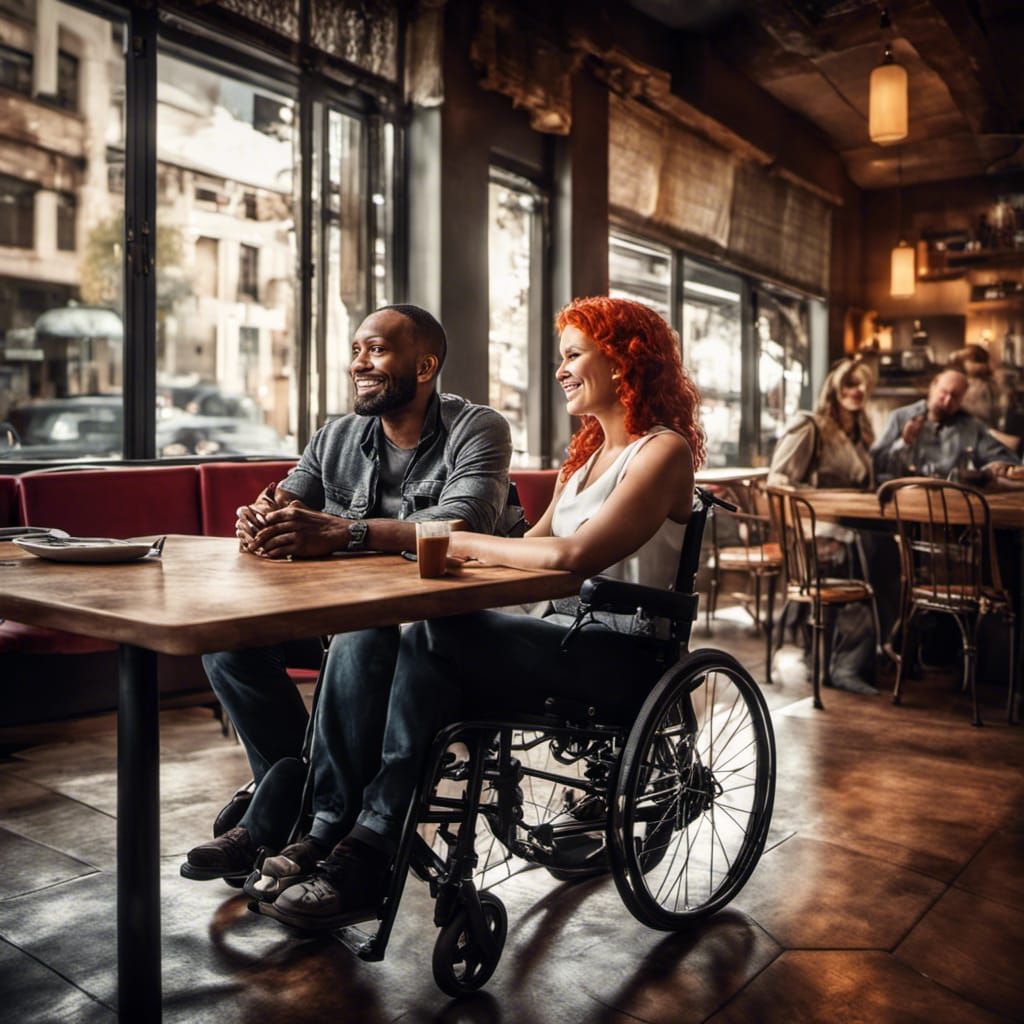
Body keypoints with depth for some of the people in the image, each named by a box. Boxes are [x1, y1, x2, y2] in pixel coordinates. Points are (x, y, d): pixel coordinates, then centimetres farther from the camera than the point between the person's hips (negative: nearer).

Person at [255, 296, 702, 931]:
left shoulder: (665, 450, -8)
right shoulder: (588, 454, 21)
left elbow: (574, 555, -22)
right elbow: (534, 546, 13)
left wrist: (469, 543, -13)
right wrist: (461, 546, -3)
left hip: (622, 657, -7)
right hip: (566, 639, 7)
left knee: (433, 636, -26)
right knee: (424, 659, -21)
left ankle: (366, 865, -19)